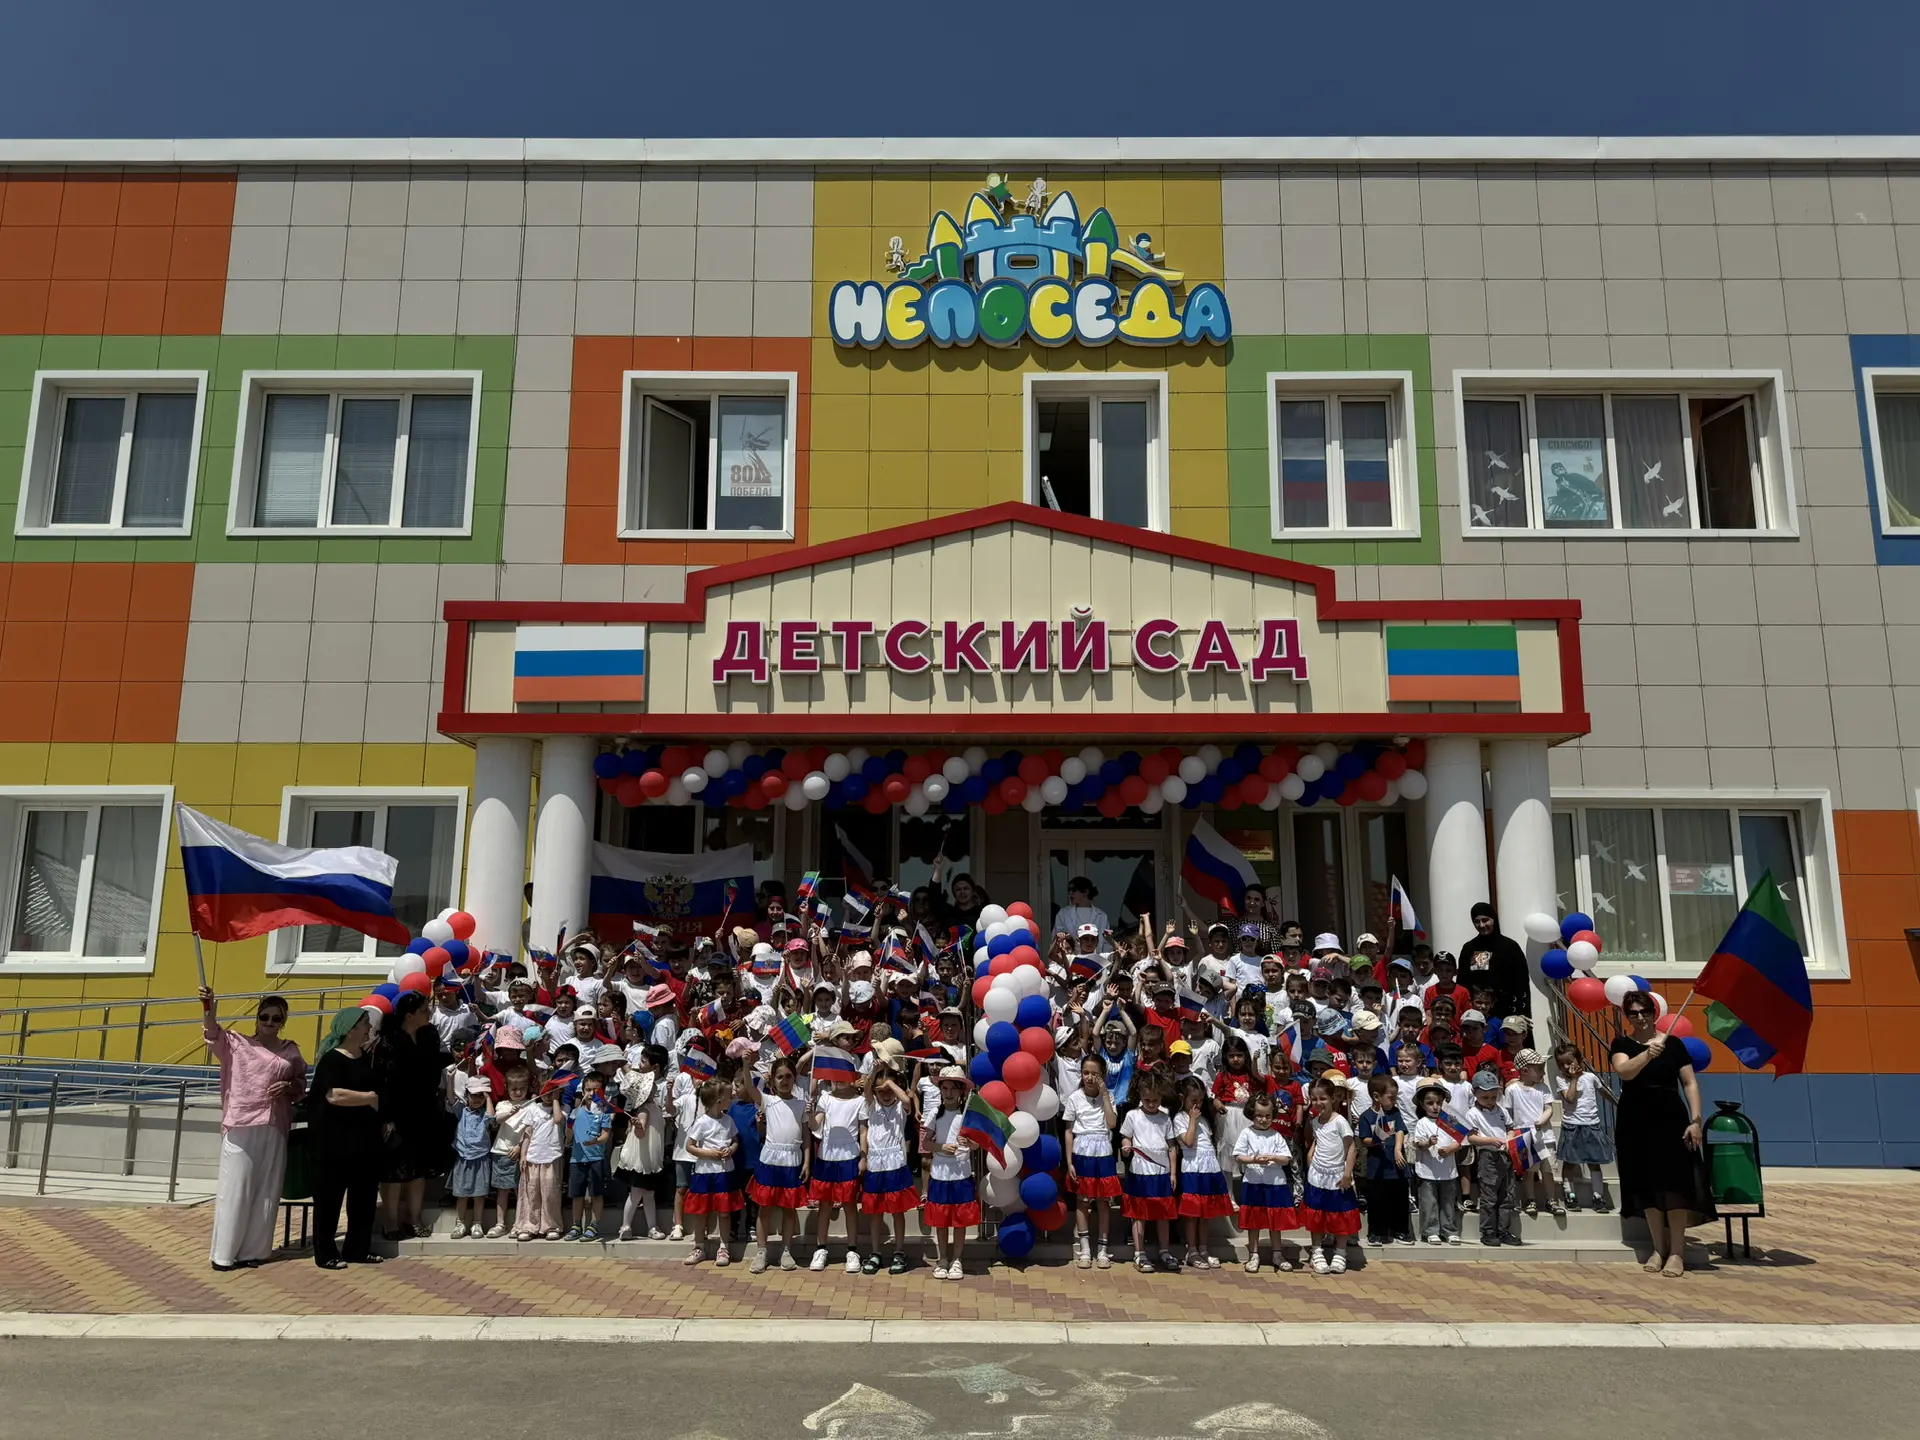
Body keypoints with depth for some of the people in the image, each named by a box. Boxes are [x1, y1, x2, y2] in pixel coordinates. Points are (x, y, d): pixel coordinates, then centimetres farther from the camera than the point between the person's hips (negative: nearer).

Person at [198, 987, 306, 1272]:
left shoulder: (290, 1051, 12)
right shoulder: (237, 1043, 3)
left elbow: (302, 1084, 17)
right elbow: (213, 1034, -14)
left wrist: (289, 1087, -6)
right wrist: (208, 1007, -32)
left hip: (273, 1129, 3)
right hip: (240, 1126, -3)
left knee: (266, 1190, 6)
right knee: (235, 1187, -1)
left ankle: (252, 1250, 15)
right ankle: (224, 1253, 7)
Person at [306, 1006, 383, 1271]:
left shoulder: (368, 1058, 12)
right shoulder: (331, 1059, -12)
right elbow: (334, 1095, -25)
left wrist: (383, 1119, 16)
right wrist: (370, 1098, -16)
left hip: (365, 1138, 8)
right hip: (334, 1140, -8)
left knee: (364, 1195, 10)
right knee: (330, 1197, 1)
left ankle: (358, 1249, 20)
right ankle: (325, 1253, 9)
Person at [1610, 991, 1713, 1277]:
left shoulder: (1673, 1043, 2)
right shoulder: (1622, 1044, 1)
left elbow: (1690, 1083, 1)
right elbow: (1625, 1071, -18)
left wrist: (1695, 1120, -8)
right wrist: (1648, 1054, -35)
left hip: (1671, 1119, -1)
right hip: (1636, 1123, 1)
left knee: (1674, 1182, -6)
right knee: (1647, 1184, 5)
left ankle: (1677, 1251, 0)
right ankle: (1659, 1248, 15)